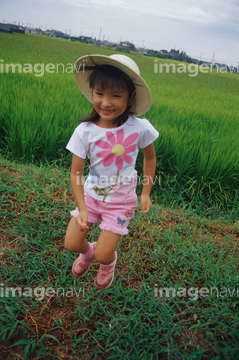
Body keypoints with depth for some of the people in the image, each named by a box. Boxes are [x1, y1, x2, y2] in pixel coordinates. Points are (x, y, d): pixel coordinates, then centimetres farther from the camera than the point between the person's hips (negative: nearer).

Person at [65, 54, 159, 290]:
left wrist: (145, 193, 0)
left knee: (103, 255, -1)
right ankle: (87, 251, 44)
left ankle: (109, 261, 39)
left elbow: (150, 158, 0)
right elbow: (76, 173, -12)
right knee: (71, 244, 5)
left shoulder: (140, 128, -19)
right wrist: (82, 208, -19)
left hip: (121, 201, -1)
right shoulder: (85, 131, -18)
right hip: (91, 194, 2)